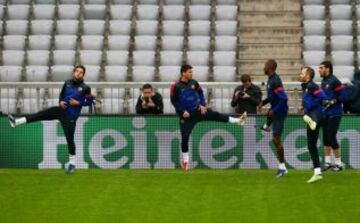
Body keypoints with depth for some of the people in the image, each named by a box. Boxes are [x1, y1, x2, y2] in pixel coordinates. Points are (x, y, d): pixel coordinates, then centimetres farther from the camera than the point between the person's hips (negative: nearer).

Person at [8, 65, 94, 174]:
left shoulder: (85, 88, -9)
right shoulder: (67, 83, 4)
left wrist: (78, 103, -17)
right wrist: (61, 102, -4)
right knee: (39, 115, -5)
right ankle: (16, 122, -3)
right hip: (61, 109, 4)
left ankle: (72, 163, 11)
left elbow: (90, 102, -6)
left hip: (71, 116, -4)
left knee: (69, 139, -3)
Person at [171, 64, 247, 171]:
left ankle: (237, 121, -6)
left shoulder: (193, 82, -1)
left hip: (197, 110, 3)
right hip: (186, 115, -3)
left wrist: (203, 104, -1)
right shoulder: (176, 86, -14)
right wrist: (182, 111, -16)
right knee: (185, 137, -3)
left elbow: (200, 93, 12)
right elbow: (174, 101, -9)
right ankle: (185, 160, 11)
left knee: (215, 115, -9)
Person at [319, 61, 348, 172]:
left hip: (334, 114, -8)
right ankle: (327, 162, 17)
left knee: (331, 138, -7)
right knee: (325, 137, 9)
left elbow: (344, 96, -16)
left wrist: (332, 102, -21)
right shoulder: (323, 81, 12)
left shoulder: (334, 81, -14)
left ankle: (339, 163, 3)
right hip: (326, 114, 8)